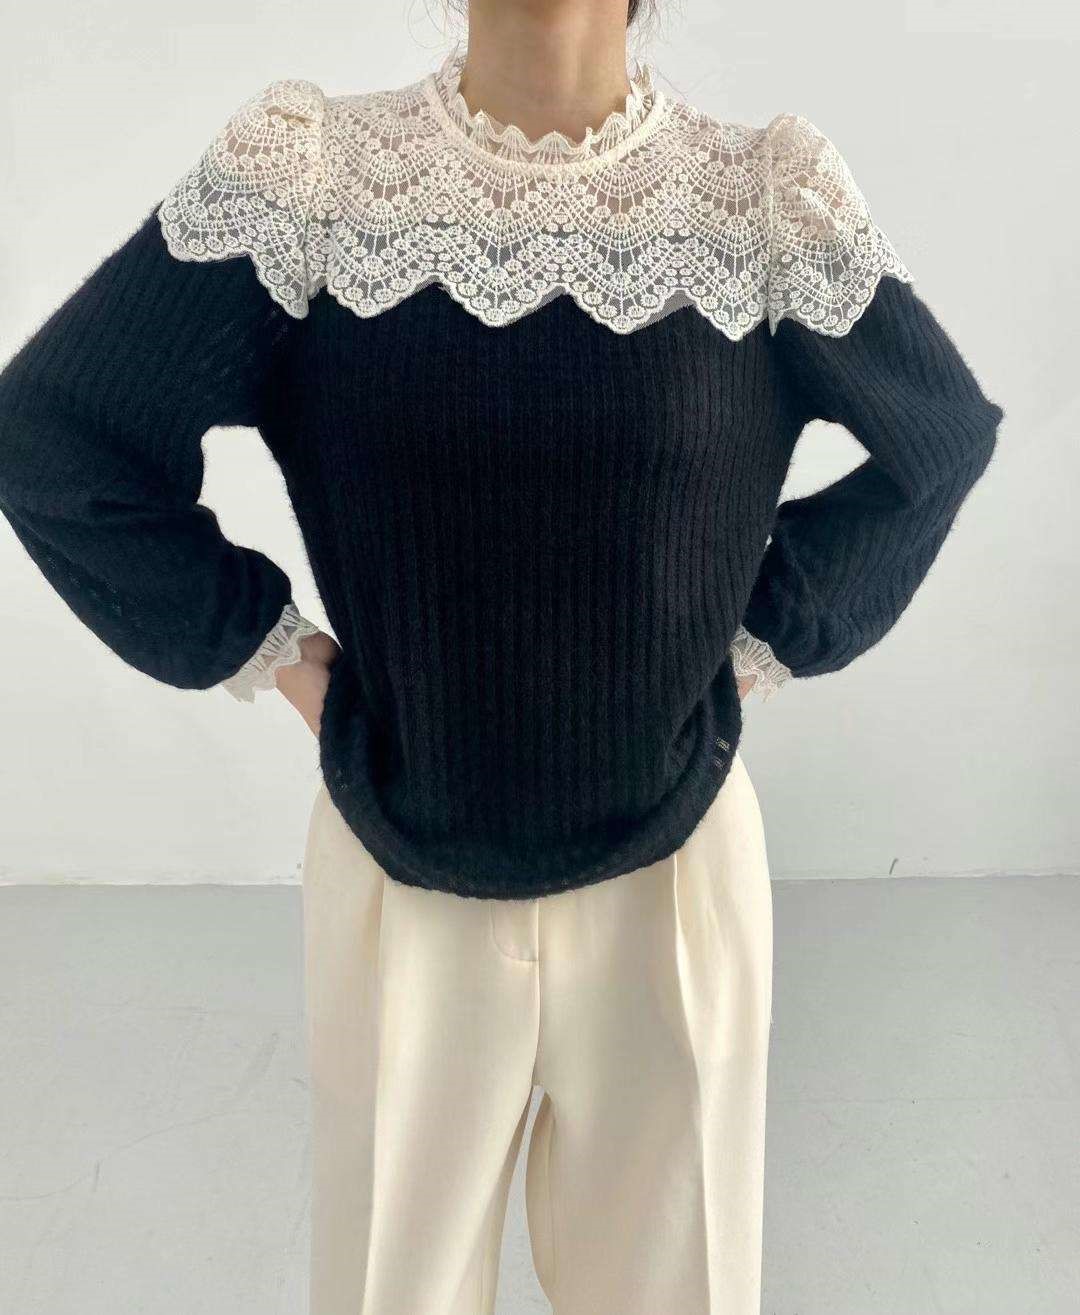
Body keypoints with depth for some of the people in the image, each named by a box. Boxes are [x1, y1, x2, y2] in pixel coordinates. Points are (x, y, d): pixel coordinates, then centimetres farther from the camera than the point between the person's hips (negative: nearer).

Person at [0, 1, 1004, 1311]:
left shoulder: (766, 200, -7)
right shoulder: (306, 175, -9)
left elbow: (947, 434, 7)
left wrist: (766, 638, 0)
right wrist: (265, 650, -6)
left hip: (672, 860, 1)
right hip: (399, 869, 0)